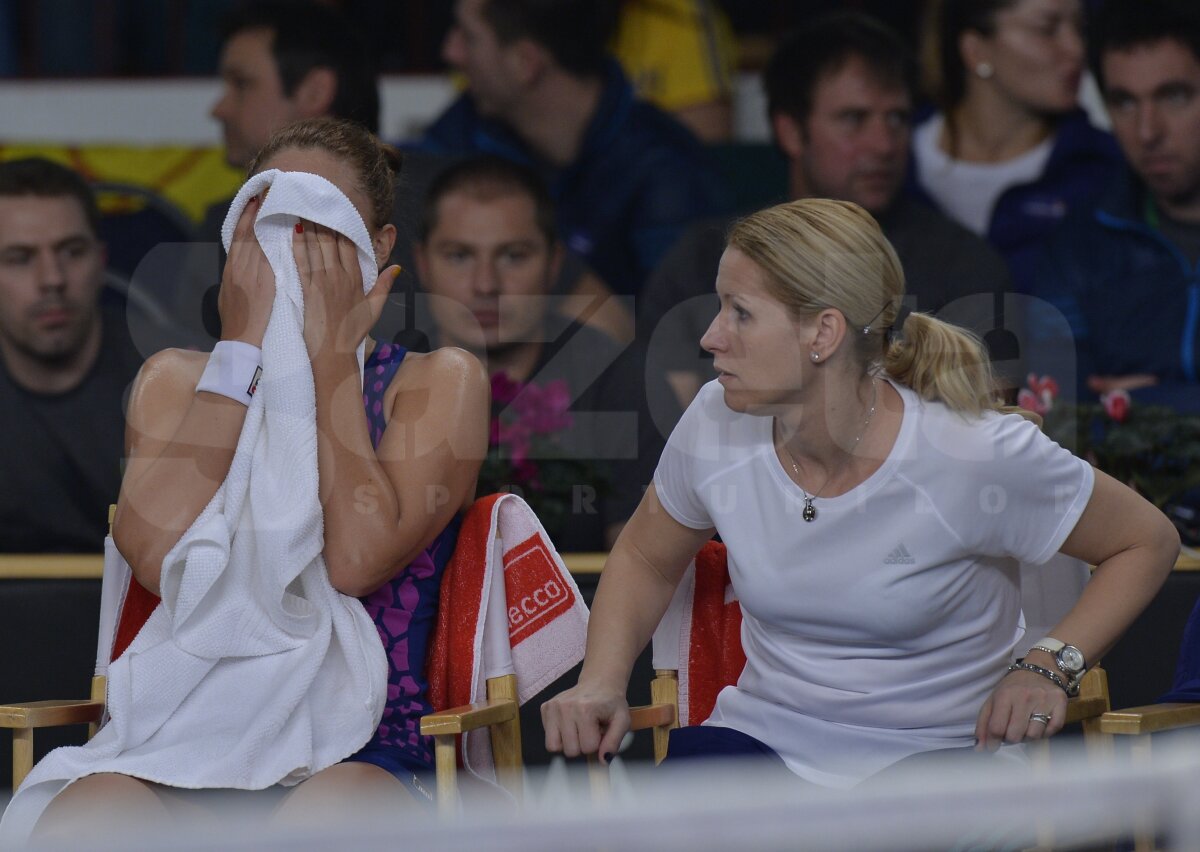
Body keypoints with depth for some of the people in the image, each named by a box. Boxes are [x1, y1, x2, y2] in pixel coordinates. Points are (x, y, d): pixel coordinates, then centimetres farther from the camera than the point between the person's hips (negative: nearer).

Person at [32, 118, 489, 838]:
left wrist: (331, 355, -2)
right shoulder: (177, 381, 18)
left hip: (369, 755, -1)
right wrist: (245, 345, -1)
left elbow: (356, 562, -9)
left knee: (319, 821, -39)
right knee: (78, 822, -34)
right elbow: (162, 559, -6)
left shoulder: (439, 382, 11)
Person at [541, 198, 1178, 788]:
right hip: (762, 732, 3)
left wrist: (1048, 665, -13)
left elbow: (1148, 541, 0)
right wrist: (600, 682, 1)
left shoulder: (974, 456, -16)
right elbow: (645, 559, 18)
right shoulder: (718, 426, -4)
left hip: (932, 754, -3)